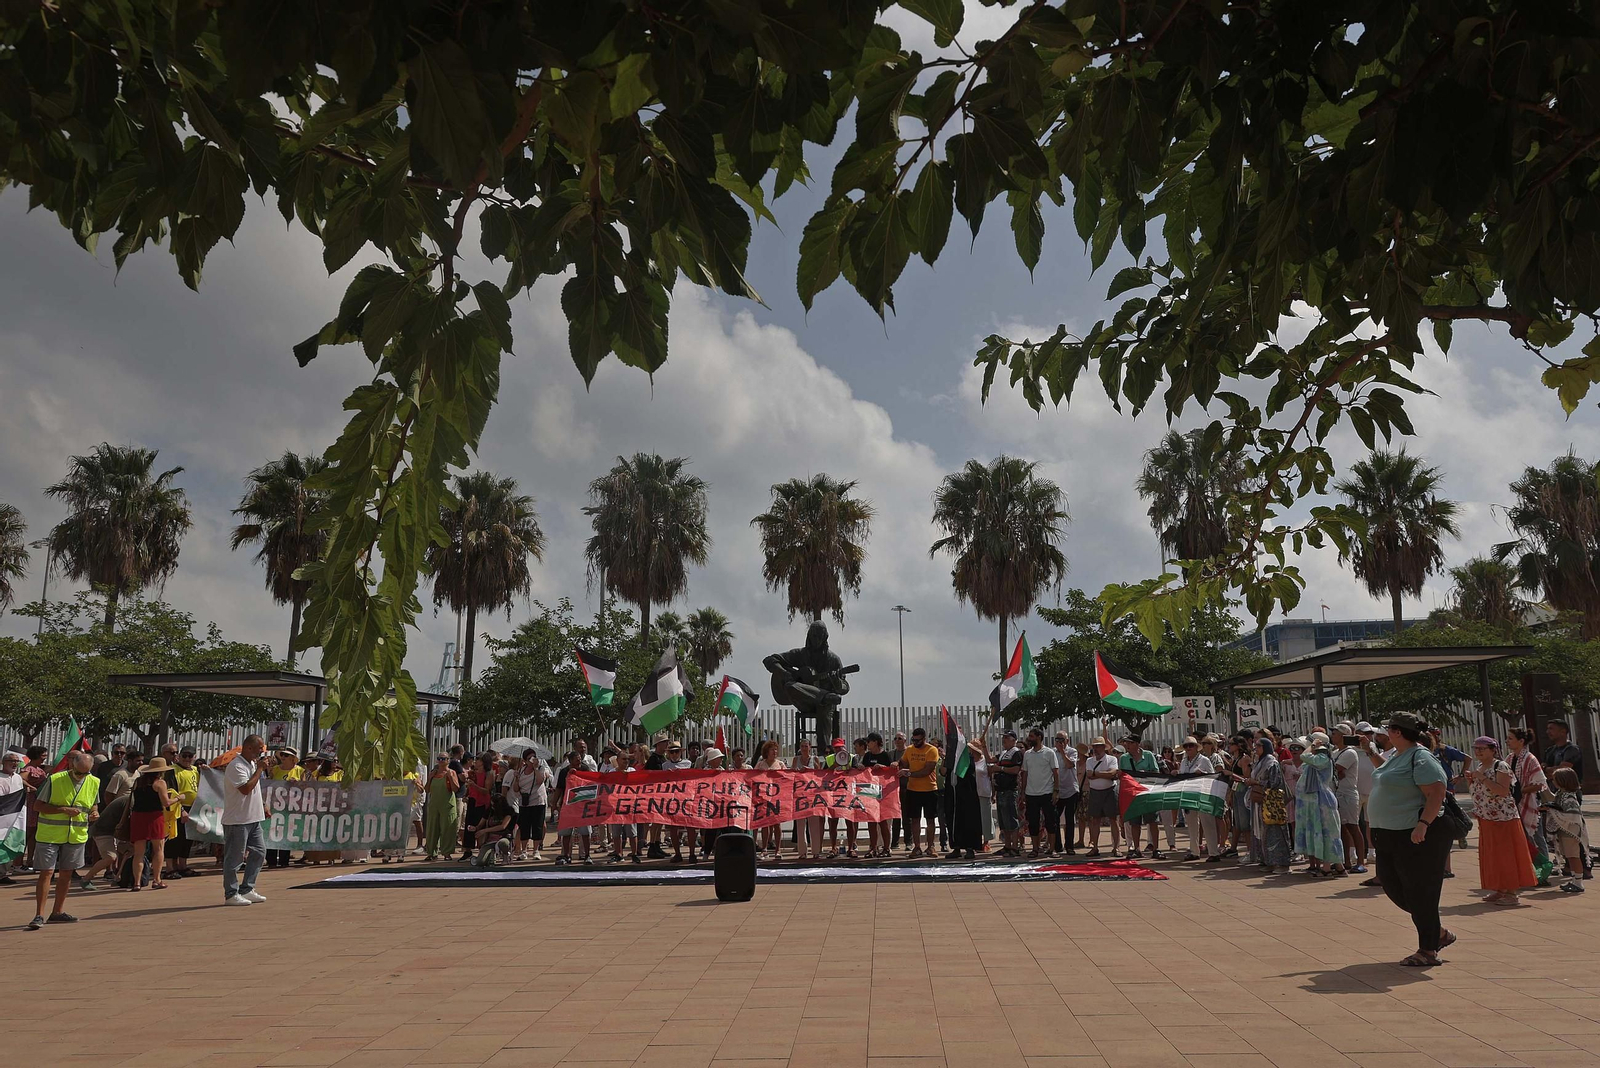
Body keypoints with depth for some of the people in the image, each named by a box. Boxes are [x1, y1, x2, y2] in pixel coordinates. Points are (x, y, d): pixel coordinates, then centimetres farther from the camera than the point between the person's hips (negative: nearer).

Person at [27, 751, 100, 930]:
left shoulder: (94, 783, 2)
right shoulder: (54, 780, -11)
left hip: (76, 836, 4)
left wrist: (94, 813, -7)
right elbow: (38, 805, -9)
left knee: (66, 873, 11)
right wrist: (63, 809, -21)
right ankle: (39, 916, -2)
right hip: (49, 835, -4)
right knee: (46, 872, -7)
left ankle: (58, 912, 24)